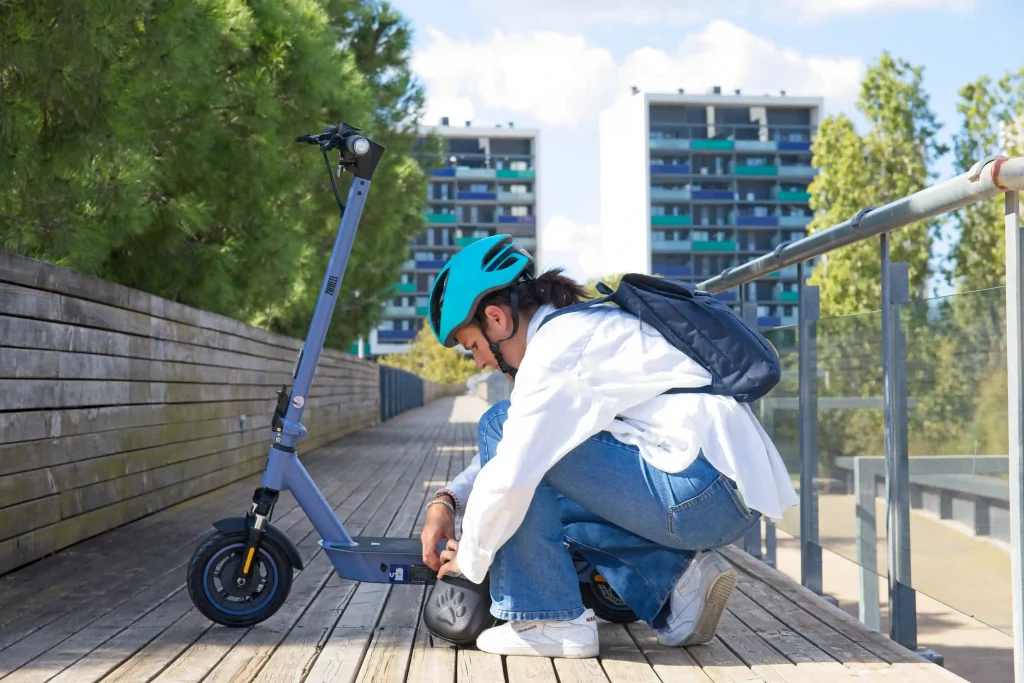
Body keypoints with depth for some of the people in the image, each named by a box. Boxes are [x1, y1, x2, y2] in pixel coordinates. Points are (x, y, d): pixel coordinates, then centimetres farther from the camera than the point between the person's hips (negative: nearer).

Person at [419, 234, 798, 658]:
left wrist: (470, 558, 1)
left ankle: (551, 620, -4)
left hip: (706, 488, -10)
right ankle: (674, 584, 7)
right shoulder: (578, 327, 20)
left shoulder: (557, 346, -10)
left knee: (500, 427, -4)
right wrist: (447, 499, 17)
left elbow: (510, 473, -16)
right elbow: (518, 450, 29)